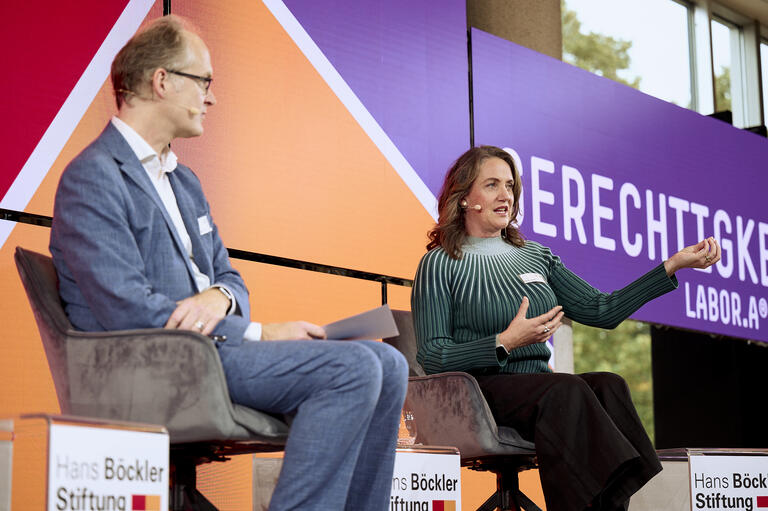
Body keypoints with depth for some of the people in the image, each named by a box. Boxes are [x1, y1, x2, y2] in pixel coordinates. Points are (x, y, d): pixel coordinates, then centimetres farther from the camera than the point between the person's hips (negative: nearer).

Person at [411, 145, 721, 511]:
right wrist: (505, 343, -17)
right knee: (568, 390, -33)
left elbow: (601, 310, 13)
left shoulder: (535, 257, 21)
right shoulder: (440, 264, 3)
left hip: (537, 390, 5)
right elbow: (431, 357, -6)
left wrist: (674, 265, 9)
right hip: (481, 390, -5)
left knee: (608, 387, -27)